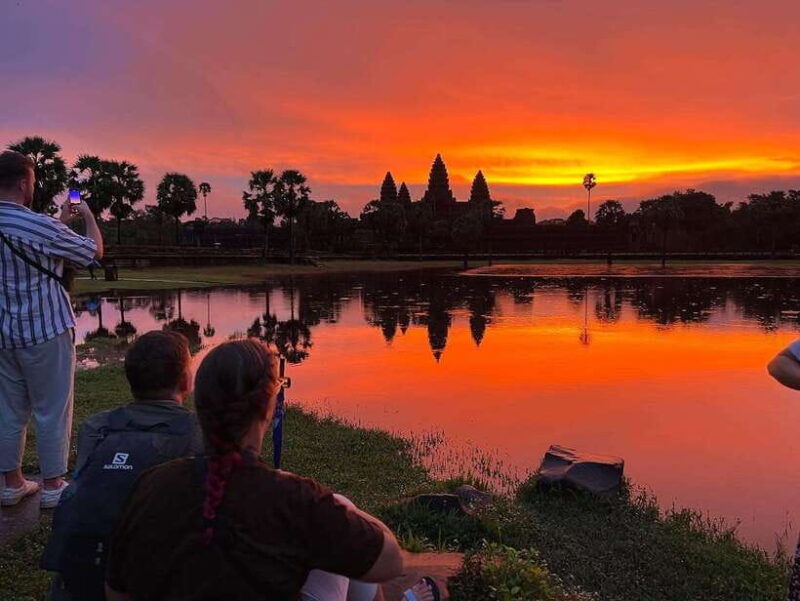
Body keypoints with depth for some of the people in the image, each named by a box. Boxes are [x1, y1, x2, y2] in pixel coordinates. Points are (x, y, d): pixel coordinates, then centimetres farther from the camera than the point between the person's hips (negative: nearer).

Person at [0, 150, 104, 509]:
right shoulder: (38, 226, -19)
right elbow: (95, 250, -5)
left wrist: (62, 222, 26)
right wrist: (88, 215, 12)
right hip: (45, 331, -7)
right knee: (52, 411, 5)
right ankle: (53, 487, 13)